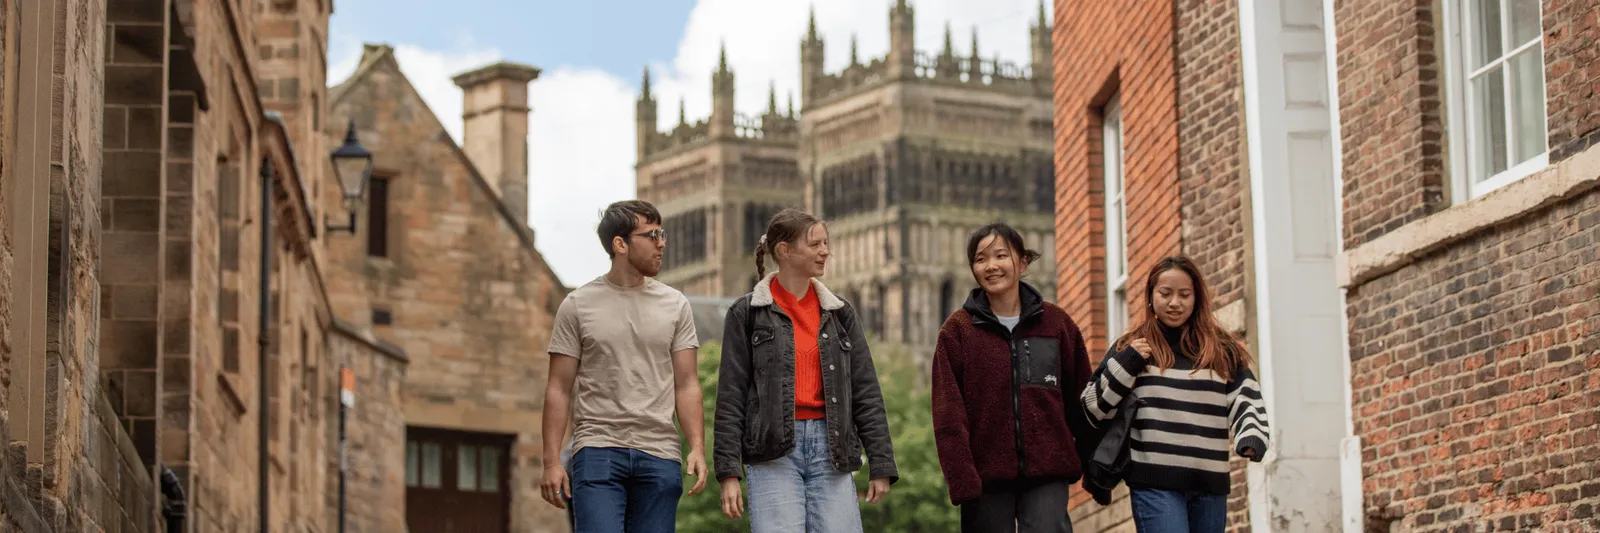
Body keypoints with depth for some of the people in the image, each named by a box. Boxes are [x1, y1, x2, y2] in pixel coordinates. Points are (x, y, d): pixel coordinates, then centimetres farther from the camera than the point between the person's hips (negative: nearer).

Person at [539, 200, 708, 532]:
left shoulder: (675, 305, 10)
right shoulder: (578, 306, 4)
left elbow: (687, 386, 8)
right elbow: (559, 389, 3)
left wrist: (698, 449, -5)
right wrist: (551, 461, -4)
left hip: (659, 455, 3)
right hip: (598, 451, -3)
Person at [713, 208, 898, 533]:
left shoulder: (840, 313, 13)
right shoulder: (747, 314, 3)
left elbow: (866, 393, 11)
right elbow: (730, 398, 1)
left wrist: (881, 465, 5)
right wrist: (728, 472, -6)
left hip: (831, 447, 3)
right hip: (773, 451, -3)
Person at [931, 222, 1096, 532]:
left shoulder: (1056, 322, 9)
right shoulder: (958, 330, 4)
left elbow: (1081, 399, 11)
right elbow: (948, 414, -3)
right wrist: (961, 480, -12)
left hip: (1047, 473, 0)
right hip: (986, 477, 0)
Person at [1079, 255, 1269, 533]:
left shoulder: (1223, 350, 12)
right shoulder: (1131, 348, 9)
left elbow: (1247, 401, 4)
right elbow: (1093, 408, 7)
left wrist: (1252, 437, -16)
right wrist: (1125, 364, -6)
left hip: (1210, 482, 3)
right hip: (1155, 482, -3)